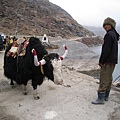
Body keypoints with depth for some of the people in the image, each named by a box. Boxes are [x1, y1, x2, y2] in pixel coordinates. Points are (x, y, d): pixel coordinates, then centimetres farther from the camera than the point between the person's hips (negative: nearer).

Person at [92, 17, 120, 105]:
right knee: (109, 79, 16)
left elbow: (106, 50, -21)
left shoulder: (109, 35, -17)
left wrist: (101, 61, -14)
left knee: (104, 80, -5)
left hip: (108, 61, -10)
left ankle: (101, 99, 2)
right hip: (113, 61, 10)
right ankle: (106, 96, 27)